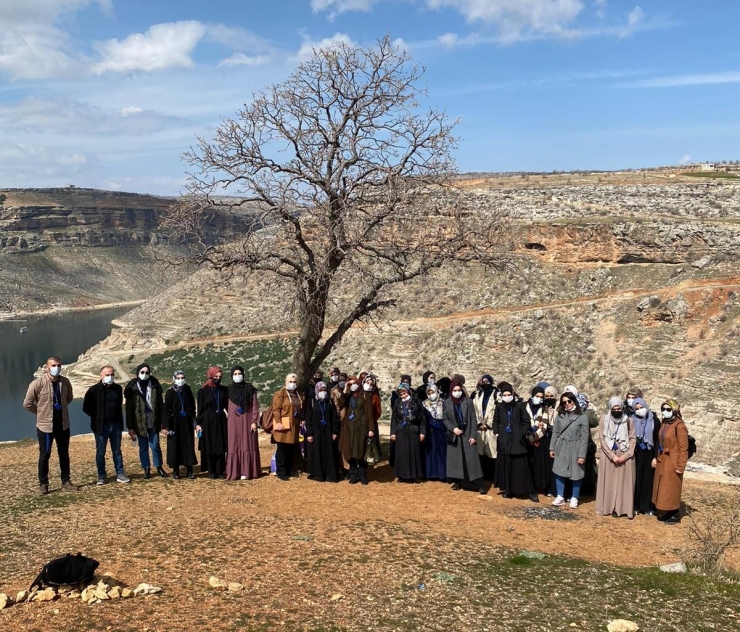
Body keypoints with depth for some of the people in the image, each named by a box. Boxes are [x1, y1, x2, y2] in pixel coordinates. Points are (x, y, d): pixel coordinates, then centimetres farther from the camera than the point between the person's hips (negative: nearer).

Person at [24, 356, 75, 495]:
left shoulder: (65, 382, -2)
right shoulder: (38, 383, -15)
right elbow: (27, 403, -9)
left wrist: (61, 408, 7)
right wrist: (41, 412, -1)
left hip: (63, 424, 4)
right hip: (45, 425, -4)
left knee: (64, 454, 13)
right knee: (44, 455, 5)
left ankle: (66, 482, 24)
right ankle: (43, 485, 16)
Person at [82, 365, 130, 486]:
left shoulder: (118, 388, 5)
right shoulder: (94, 390, -8)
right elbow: (86, 408, -5)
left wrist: (119, 420, 9)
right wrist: (97, 418, -4)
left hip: (116, 425, 3)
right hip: (101, 426, -3)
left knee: (117, 451, 10)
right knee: (100, 452, 6)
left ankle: (120, 474, 15)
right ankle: (101, 476, 15)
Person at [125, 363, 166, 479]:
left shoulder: (154, 385, 1)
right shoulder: (133, 387, -3)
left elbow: (160, 404, 4)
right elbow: (129, 408, -2)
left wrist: (162, 421, 2)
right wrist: (130, 427, -5)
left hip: (153, 421, 0)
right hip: (139, 422, 0)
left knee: (155, 445, 3)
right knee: (143, 446, 8)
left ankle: (159, 467, 17)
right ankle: (146, 469, 18)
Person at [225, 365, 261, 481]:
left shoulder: (250, 389, -1)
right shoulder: (228, 389, 5)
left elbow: (255, 406, -2)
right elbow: (226, 406, 8)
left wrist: (254, 421, -8)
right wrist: (227, 417, 2)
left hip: (246, 421, -2)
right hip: (233, 422, 2)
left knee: (246, 445, 0)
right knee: (233, 446, 1)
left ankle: (245, 471, 3)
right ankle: (234, 472, 5)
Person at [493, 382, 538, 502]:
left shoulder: (519, 406, -3)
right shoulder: (499, 407, 4)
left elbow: (526, 422, 2)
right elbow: (495, 422, 14)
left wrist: (522, 433, -5)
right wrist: (496, 433, 2)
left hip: (517, 441, -2)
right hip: (504, 441, 2)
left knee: (521, 466, -3)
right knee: (505, 466, 5)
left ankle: (530, 492, 2)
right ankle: (508, 490, 15)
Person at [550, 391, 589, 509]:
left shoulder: (582, 417, -9)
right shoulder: (560, 416, 3)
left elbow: (584, 438, -9)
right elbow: (555, 433, 9)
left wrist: (582, 455, -11)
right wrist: (552, 448, 6)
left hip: (575, 449, -3)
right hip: (561, 448, 4)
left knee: (576, 474, 5)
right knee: (559, 472, 7)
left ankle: (574, 498, 18)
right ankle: (560, 497, 17)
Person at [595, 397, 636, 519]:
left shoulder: (629, 420, 1)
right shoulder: (604, 420, -1)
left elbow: (632, 439, 1)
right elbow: (602, 439, -4)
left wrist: (626, 455, -11)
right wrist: (612, 456, -13)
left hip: (625, 456, 0)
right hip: (608, 456, 0)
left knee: (624, 482, 1)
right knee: (609, 481, 3)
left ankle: (622, 508, 6)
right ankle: (609, 507, 9)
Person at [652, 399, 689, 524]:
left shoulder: (679, 426, -18)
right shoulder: (664, 424, 7)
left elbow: (683, 448, -17)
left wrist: (680, 466, -16)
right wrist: (656, 457, 11)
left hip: (672, 462, -8)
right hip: (662, 461, 8)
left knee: (671, 488, 2)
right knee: (662, 488, 14)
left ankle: (675, 515, 15)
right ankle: (666, 512, 26)